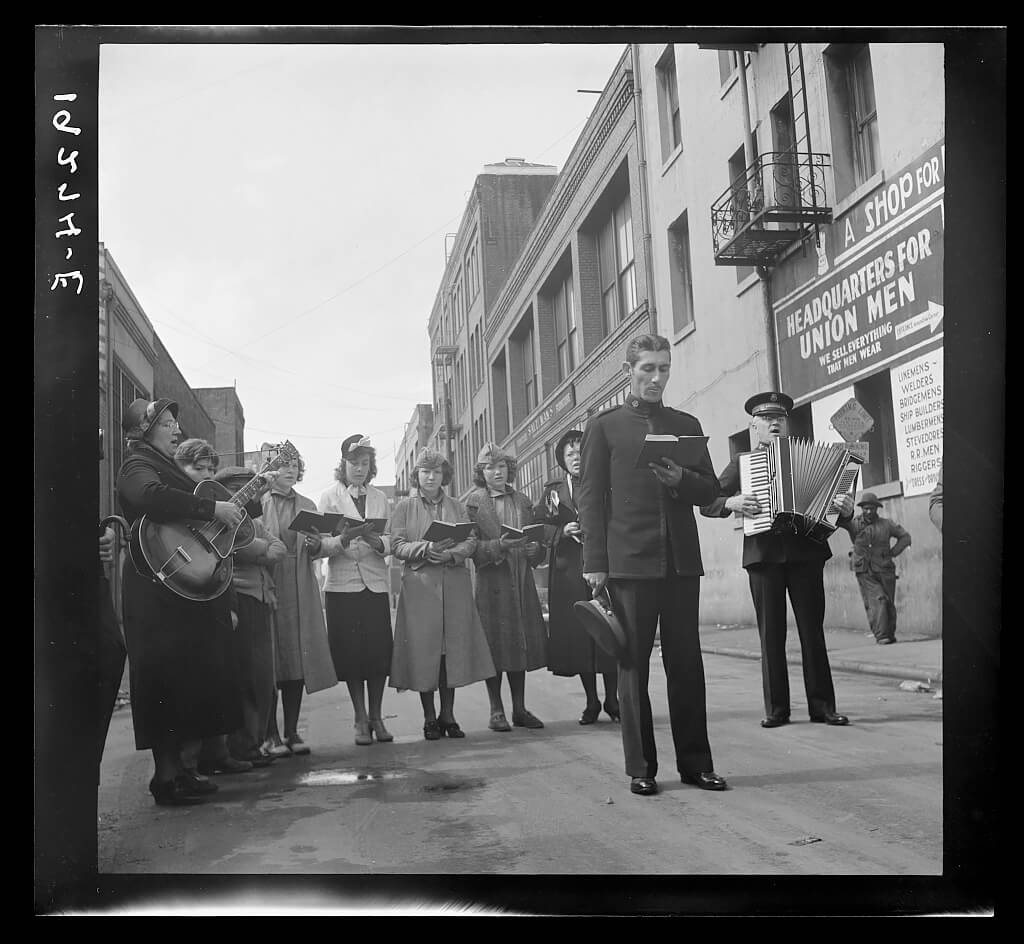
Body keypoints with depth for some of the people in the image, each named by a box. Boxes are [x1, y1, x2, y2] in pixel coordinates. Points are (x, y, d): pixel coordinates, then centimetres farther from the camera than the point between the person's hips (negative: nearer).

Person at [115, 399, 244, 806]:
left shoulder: (166, 466, 22)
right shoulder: (137, 465, -8)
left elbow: (186, 509, 26)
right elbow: (151, 496, -31)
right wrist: (212, 508, -28)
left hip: (189, 588, 10)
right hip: (160, 592, -10)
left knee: (187, 678, 12)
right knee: (167, 679, -8)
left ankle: (175, 769, 19)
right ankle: (166, 777, -3)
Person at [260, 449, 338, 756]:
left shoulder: (307, 506, 19)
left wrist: (315, 545, -4)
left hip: (300, 591, 4)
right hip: (266, 586, -3)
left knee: (298, 658, 1)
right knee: (269, 660, -5)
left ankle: (292, 731, 8)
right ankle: (270, 733, 1)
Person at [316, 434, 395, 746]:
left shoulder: (380, 498, 13)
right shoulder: (329, 497, 4)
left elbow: (392, 542, 6)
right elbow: (318, 544, -4)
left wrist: (377, 542, -16)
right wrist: (341, 541, -23)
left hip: (376, 583, 2)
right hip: (342, 584, -2)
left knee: (379, 651, -1)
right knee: (351, 653, -2)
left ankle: (376, 716, 12)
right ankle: (360, 719, 10)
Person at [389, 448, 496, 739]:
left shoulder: (456, 507, 16)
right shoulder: (404, 507, 8)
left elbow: (471, 541, 7)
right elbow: (397, 546, -1)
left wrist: (450, 554, -13)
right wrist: (425, 549, -18)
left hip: (454, 585, 3)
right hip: (419, 585, -2)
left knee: (453, 650, 0)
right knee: (424, 650, -4)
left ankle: (448, 716, 9)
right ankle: (429, 719, 5)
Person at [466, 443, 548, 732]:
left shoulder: (523, 502, 14)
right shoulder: (473, 502, -1)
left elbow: (537, 540, 16)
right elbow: (471, 546, -7)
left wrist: (535, 549, -6)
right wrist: (500, 545, -22)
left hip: (521, 580, 4)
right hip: (491, 581, -4)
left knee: (520, 643, 6)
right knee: (494, 644, -3)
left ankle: (519, 709, 14)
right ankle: (496, 711, 7)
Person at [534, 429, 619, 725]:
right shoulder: (553, 490, 14)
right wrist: (563, 531, -9)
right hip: (570, 570, 1)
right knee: (578, 634, 0)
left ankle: (612, 699, 7)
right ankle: (591, 702, 11)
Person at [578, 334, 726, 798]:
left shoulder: (687, 425, 16)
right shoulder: (604, 427, 7)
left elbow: (710, 490, 15)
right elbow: (591, 497, 1)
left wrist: (681, 479, -7)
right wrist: (594, 563, -7)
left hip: (681, 560, 3)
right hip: (629, 562, -3)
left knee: (686, 663, 5)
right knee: (633, 666, 2)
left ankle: (694, 762, 13)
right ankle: (640, 768, 9)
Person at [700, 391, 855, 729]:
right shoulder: (741, 462, 12)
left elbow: (828, 498, 13)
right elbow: (706, 503, 9)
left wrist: (844, 510, -9)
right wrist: (731, 503, -11)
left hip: (805, 552, 1)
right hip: (763, 555, -1)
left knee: (812, 630, 1)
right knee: (771, 634, 0)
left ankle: (822, 705, 7)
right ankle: (776, 708, 5)